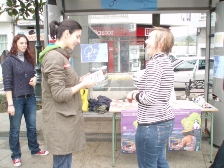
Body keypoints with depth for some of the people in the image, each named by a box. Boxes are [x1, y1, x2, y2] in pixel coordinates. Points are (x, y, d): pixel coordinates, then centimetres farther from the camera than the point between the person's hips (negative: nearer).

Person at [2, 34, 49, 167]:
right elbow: (7, 83, -13)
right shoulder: (9, 60, -8)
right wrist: (10, 104, -17)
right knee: (15, 129, 8)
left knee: (32, 126, 16)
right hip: (16, 99, -5)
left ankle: (35, 149, 34)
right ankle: (16, 156, 22)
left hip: (30, 98, 5)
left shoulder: (29, 59, 8)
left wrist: (34, 79, -3)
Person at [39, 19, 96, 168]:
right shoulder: (55, 57, -19)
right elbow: (59, 94, -22)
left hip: (65, 119, 10)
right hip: (60, 121, -10)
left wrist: (79, 80, 4)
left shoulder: (60, 56, 13)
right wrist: (83, 85, -12)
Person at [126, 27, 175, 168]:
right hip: (165, 121, 10)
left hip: (152, 125, -10)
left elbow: (149, 98, -24)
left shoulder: (155, 63, -18)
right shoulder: (165, 61, 11)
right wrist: (139, 93, 8)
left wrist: (133, 95, -7)